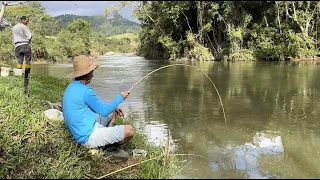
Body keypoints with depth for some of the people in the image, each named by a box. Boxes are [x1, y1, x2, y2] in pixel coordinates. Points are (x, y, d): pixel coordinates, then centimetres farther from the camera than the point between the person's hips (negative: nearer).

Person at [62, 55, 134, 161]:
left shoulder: (71, 87, 8)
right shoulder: (85, 91, -23)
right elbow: (104, 111, -13)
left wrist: (113, 108, 14)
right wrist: (121, 97, -1)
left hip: (80, 132, 10)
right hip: (89, 137, -10)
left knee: (113, 113, 25)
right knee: (129, 131, -18)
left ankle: (108, 139, 10)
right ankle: (112, 148, 6)